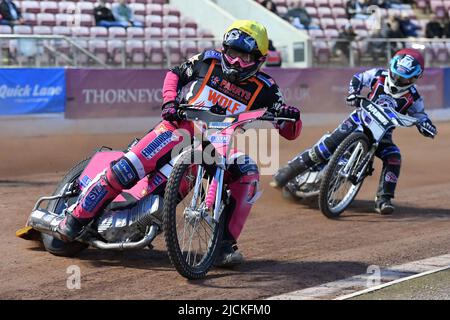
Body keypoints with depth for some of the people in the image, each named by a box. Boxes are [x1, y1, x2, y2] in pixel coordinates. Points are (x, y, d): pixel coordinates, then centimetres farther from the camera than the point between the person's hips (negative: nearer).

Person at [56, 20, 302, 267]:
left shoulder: (264, 89, 1)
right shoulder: (207, 61, 2)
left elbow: (291, 132, 0)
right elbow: (175, 74, 19)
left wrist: (289, 115, -23)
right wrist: (169, 101, 0)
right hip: (182, 125, -1)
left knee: (248, 175, -29)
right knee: (126, 168, -20)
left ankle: (225, 243, -22)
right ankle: (78, 216, -4)